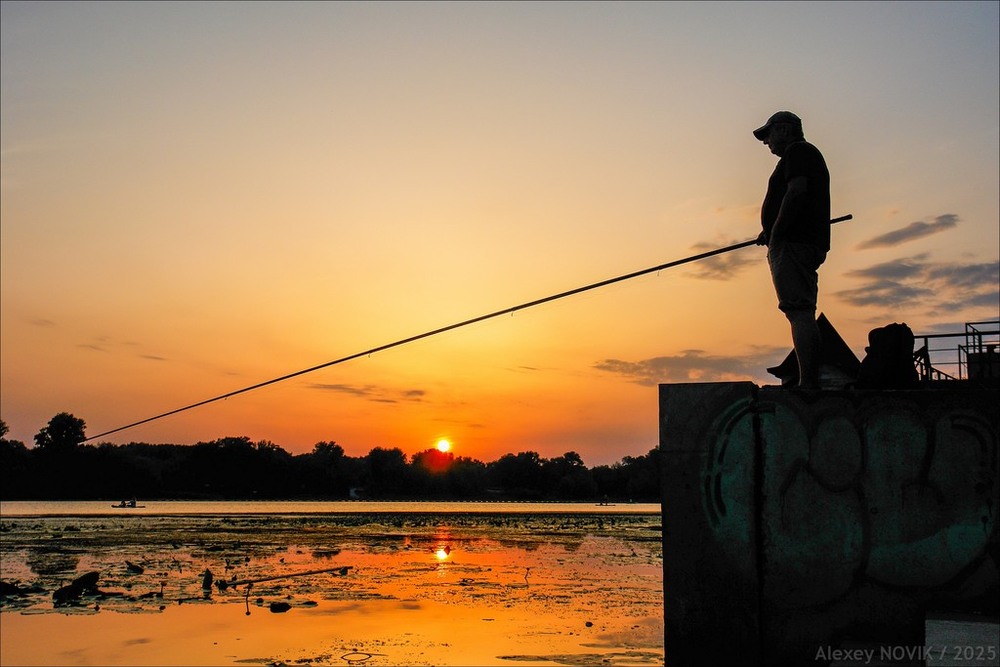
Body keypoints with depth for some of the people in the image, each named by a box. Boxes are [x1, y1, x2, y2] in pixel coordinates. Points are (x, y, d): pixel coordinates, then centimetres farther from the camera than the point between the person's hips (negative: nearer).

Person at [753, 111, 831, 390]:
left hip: (793, 243, -11)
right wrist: (771, 232, 19)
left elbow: (797, 191, -17)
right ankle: (811, 383, 5)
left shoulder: (798, 151, -1)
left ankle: (807, 384, -24)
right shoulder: (809, 155, 30)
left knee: (800, 312, -17)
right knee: (802, 314, 7)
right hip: (809, 244, 11)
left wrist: (775, 232, -17)